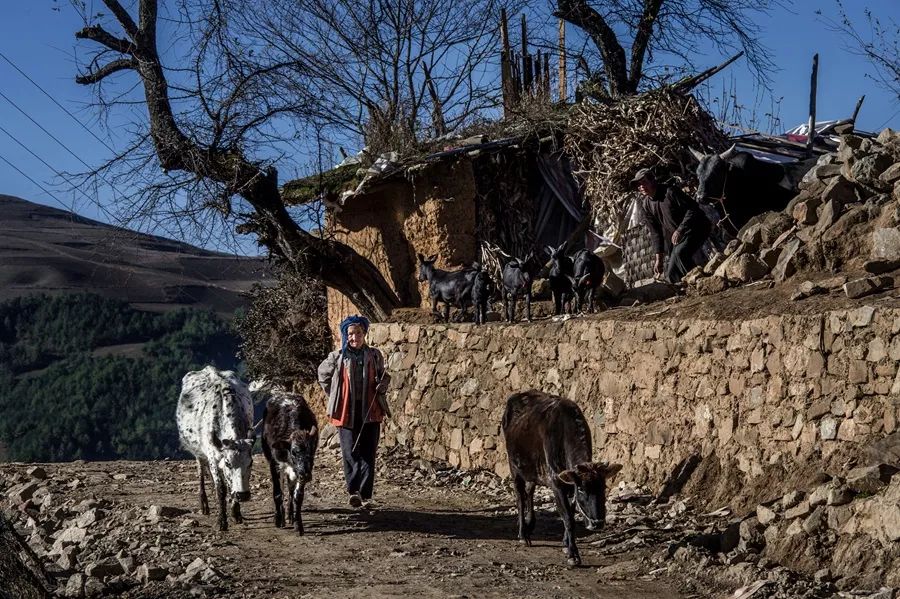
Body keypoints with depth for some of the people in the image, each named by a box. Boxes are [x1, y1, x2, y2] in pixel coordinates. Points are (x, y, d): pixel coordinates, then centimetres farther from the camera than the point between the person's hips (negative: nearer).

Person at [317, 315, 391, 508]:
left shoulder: (374, 355, 5)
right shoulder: (337, 358, 3)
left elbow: (384, 376, 18)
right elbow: (323, 374, 19)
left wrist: (382, 385, -4)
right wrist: (334, 395, 14)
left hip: (370, 412, 1)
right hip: (346, 412, -1)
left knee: (368, 454, 1)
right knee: (350, 453, -7)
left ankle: (366, 495, 5)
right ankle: (354, 491, -8)